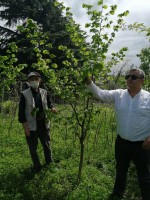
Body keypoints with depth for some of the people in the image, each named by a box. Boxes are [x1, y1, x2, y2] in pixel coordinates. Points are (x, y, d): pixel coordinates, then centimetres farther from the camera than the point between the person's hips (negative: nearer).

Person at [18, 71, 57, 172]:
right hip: (31, 127, -2)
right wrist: (25, 127, -11)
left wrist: (52, 108, -11)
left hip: (44, 125, 3)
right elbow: (21, 112, -8)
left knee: (47, 146, 17)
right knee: (33, 149, 12)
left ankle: (49, 164, 39)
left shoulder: (45, 92, -1)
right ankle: (37, 167, 33)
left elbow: (49, 103, 13)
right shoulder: (24, 94, -10)